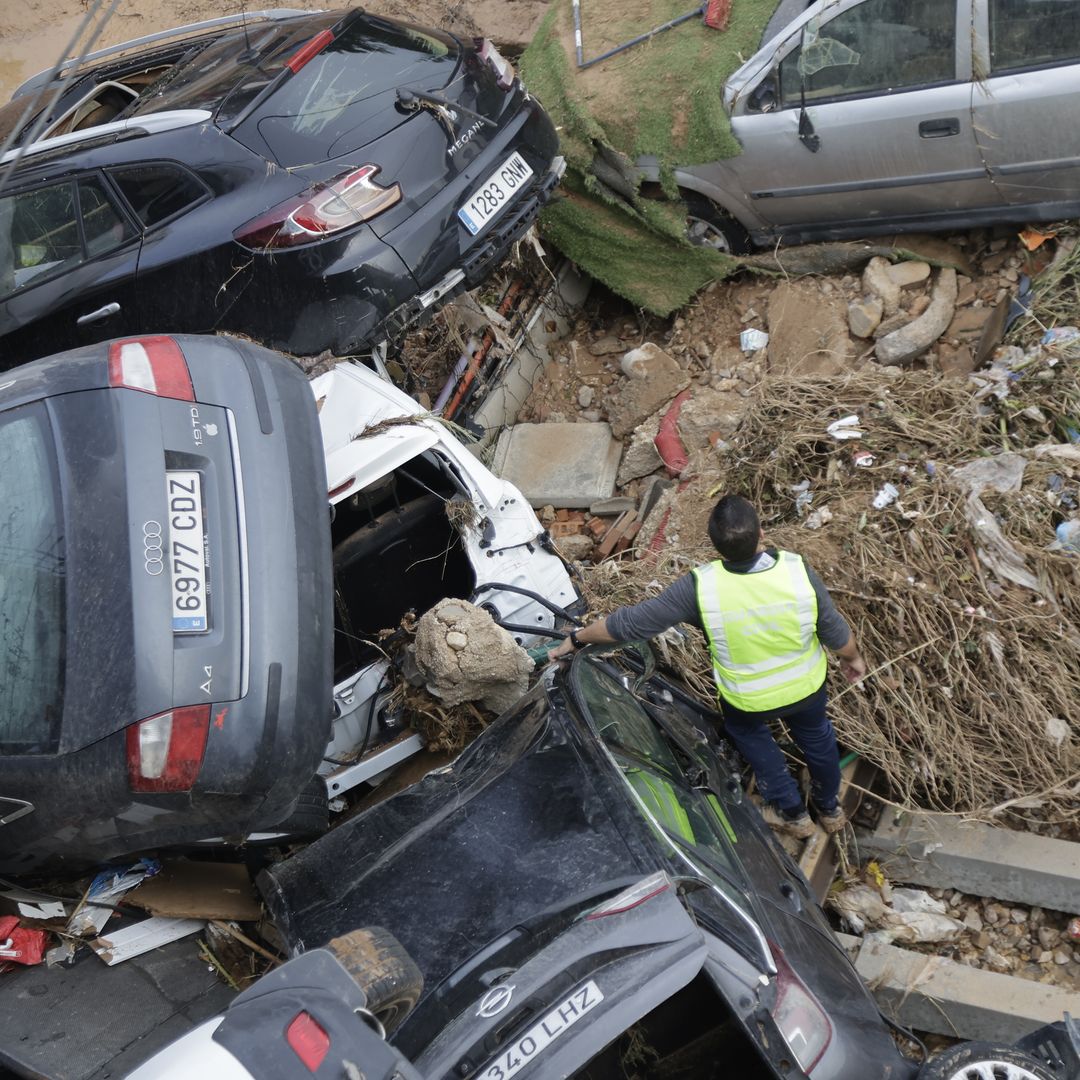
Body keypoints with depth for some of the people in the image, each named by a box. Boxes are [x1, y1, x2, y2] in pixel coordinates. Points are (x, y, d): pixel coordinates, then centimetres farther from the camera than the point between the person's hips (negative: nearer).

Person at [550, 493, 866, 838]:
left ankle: (792, 812, 46)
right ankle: (830, 808, 57)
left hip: (746, 697, -1)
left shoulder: (700, 586, -33)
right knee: (815, 734, 32)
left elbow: (632, 622, -23)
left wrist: (576, 638, -6)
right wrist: (853, 658, 10)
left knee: (747, 732, 33)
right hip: (807, 685, 2)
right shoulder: (797, 571, -29)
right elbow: (836, 633, -14)